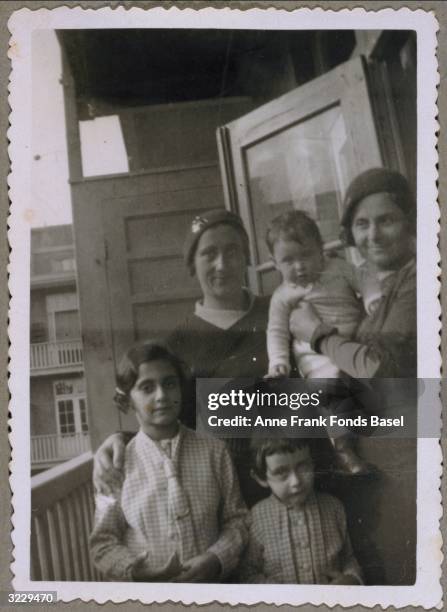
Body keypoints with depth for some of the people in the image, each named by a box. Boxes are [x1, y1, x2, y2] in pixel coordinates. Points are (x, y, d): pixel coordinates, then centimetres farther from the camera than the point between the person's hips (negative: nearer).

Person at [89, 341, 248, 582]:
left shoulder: (214, 451, -7)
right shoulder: (115, 463, -9)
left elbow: (236, 519, 0)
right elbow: (103, 543, -3)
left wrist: (216, 559, -15)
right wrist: (139, 571, -18)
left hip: (209, 579, 1)